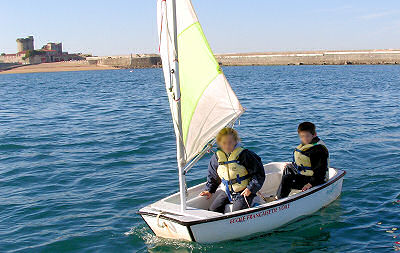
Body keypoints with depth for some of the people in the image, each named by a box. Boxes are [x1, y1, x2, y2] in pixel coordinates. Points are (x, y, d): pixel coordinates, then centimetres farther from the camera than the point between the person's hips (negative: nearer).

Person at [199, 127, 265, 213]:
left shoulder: (244, 155, -14)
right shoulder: (217, 157, 3)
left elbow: (259, 173, -10)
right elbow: (212, 176, 21)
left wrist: (250, 188, -14)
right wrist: (209, 190, 16)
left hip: (244, 193, -6)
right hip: (227, 193, 6)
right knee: (213, 209, -7)